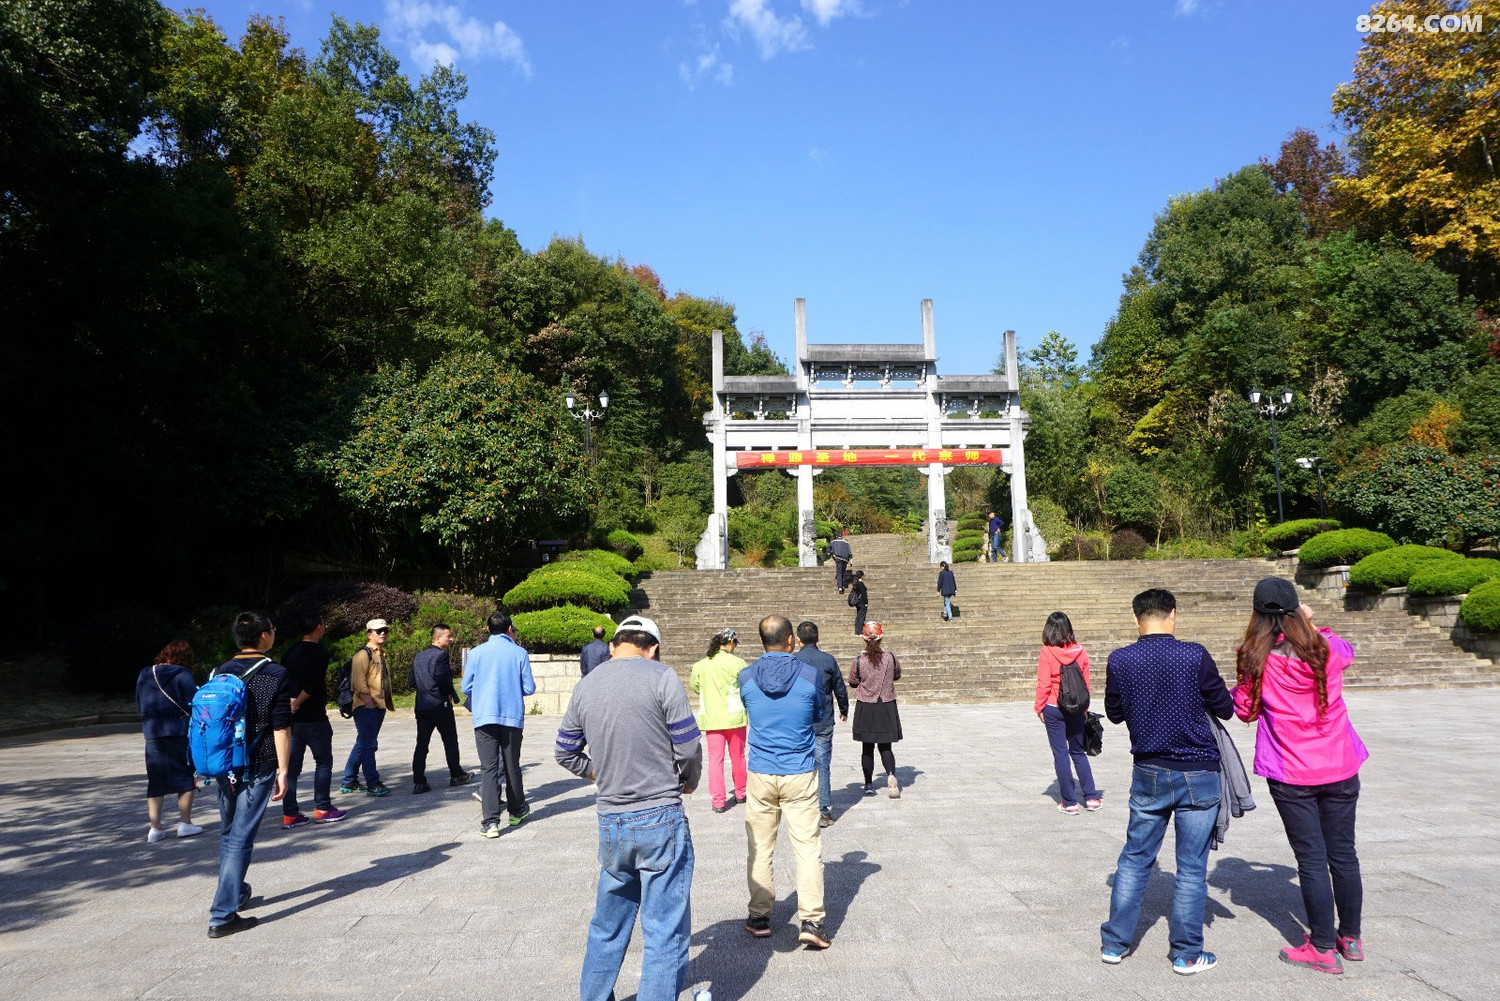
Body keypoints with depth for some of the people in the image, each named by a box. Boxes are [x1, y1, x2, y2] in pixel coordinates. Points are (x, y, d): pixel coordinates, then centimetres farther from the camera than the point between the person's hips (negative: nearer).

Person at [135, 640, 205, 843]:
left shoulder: (144, 675, 10)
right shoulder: (182, 675, -8)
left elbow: (139, 705, 17)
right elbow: (194, 703, -11)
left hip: (152, 734, 5)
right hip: (180, 733, -5)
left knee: (155, 781, 10)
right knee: (186, 778, 6)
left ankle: (155, 828, 9)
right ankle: (185, 823, 8)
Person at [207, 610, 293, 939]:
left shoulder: (221, 672, 5)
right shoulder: (276, 675, -10)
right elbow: (281, 728, -12)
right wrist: (283, 771, -6)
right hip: (258, 767, -5)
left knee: (227, 833, 19)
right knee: (241, 838, -3)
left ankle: (236, 894, 36)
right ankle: (223, 915, -3)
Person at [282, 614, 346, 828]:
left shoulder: (289, 653, 11)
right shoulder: (319, 653, -11)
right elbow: (312, 686, -20)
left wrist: (291, 704, 3)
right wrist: (297, 704, -11)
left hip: (291, 719, 6)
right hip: (313, 718, -6)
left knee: (291, 766, 8)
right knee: (323, 762, 7)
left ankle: (289, 814, 8)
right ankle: (322, 809, 8)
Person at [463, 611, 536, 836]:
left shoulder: (477, 652, -1)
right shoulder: (519, 653, -3)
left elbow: (466, 687, 3)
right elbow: (529, 688, -3)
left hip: (484, 717, 0)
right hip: (512, 717, 0)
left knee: (488, 768, -1)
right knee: (512, 766, 15)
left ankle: (490, 821, -9)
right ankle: (516, 811, 30)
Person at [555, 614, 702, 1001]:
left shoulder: (585, 686, 4)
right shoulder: (661, 677, -12)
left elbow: (565, 753, 13)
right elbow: (688, 747, -10)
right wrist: (689, 781, 9)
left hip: (610, 823, 5)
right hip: (660, 819, -5)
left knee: (608, 922, 23)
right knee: (666, 929, 6)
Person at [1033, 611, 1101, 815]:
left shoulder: (1047, 653, -12)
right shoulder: (1080, 651, -2)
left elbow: (1044, 684, -11)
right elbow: (1085, 683, 4)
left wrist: (1039, 707, 2)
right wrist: (1084, 709, 15)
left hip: (1053, 709, -3)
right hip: (1076, 709, 4)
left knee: (1060, 754, 5)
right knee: (1078, 752, 17)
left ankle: (1069, 802, 9)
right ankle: (1091, 797, 18)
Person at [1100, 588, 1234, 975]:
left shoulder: (1119, 661, -7)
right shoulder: (1195, 657, -15)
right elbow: (1225, 708, -3)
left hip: (1148, 774, 3)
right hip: (1197, 774, -2)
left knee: (1135, 859, 14)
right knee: (1192, 867, 8)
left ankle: (1114, 943, 21)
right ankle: (1186, 954, 18)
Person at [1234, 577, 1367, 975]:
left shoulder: (1256, 659, -13)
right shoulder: (1327, 648, -4)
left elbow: (1245, 711, -2)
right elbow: (1348, 651, 21)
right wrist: (1312, 624, 25)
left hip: (1291, 774, -3)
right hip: (1340, 767, 3)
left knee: (1312, 859, 4)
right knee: (1343, 854, 15)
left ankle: (1324, 949, 11)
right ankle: (1351, 938, 29)